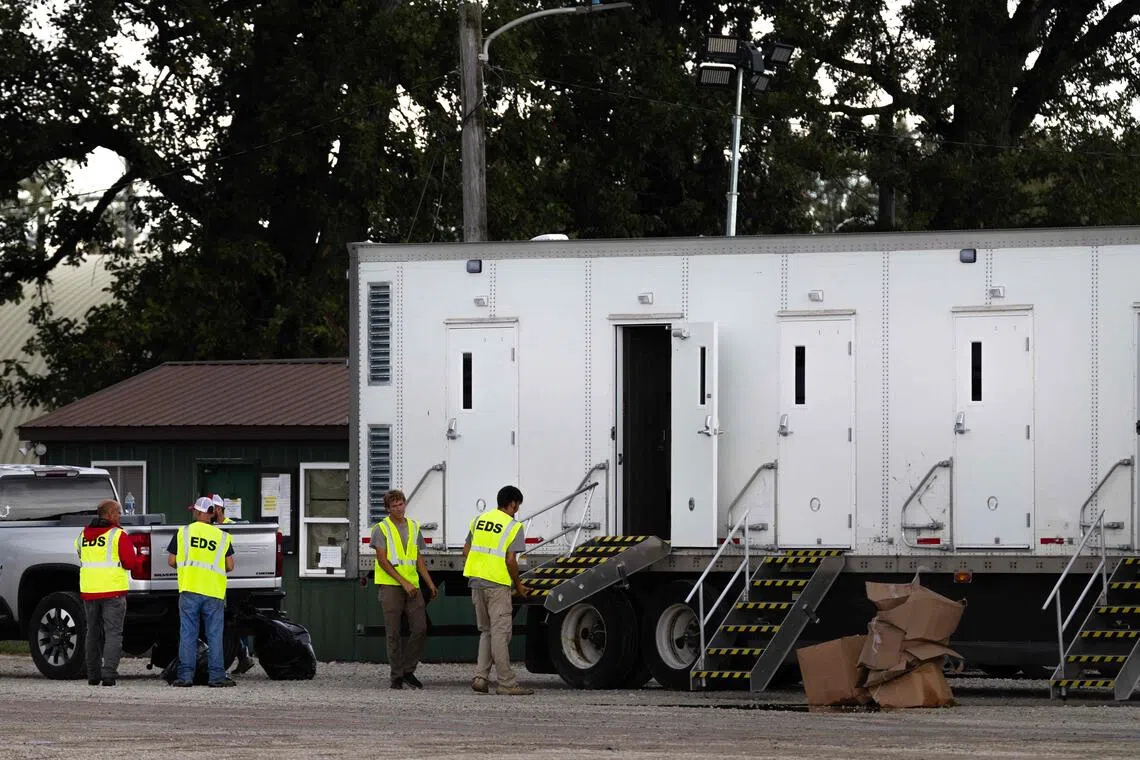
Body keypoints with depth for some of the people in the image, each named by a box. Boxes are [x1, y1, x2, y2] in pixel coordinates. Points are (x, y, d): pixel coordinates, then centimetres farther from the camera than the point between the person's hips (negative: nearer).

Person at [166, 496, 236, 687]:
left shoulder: (183, 532, 4)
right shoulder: (222, 537, 6)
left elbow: (171, 561, 6)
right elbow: (230, 566, 6)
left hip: (189, 590, 0)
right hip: (214, 593, 0)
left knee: (188, 634, 4)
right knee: (214, 635, 5)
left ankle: (186, 675, 0)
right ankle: (217, 675, 2)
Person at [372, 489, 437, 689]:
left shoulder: (414, 527, 15)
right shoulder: (381, 529, -1)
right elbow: (382, 560, -9)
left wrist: (430, 583, 11)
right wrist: (403, 582, -15)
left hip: (412, 586, 5)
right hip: (390, 585, -5)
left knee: (420, 628, -2)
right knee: (394, 633, -3)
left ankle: (408, 670, 10)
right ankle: (396, 675, 3)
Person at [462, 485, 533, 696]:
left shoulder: (479, 520, 12)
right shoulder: (513, 527, -7)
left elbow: (466, 551, 13)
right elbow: (510, 561, -12)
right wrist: (518, 585, 2)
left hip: (476, 582, 6)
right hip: (497, 584, -6)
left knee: (486, 631, 16)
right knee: (500, 633, -3)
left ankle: (480, 676, 7)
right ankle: (506, 682, -2)